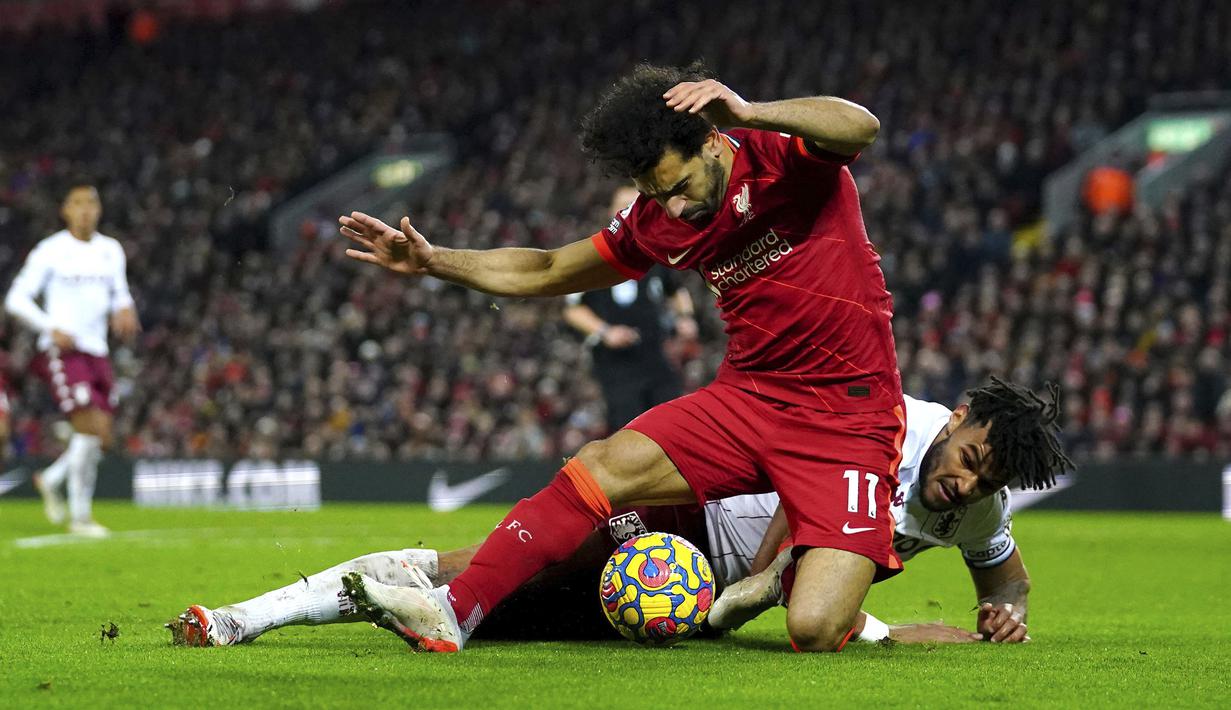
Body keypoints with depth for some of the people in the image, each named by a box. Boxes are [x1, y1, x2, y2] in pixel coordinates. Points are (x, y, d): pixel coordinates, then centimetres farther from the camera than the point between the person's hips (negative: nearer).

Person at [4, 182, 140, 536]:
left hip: (96, 351, 6)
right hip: (62, 351, -6)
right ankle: (80, 515, -9)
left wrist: (124, 311, -2)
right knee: (90, 427, -18)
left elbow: (120, 294, 23)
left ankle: (51, 480, 28)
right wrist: (51, 328, -16)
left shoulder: (111, 251, 12)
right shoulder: (51, 251, -3)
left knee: (101, 437, 2)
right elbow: (16, 298, -2)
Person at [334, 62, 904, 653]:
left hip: (850, 417, -6)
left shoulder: (782, 155, -13)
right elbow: (548, 271, 17)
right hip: (748, 398, 6)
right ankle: (451, 611, -7)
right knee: (600, 467, -14)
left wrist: (748, 113, -45)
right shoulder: (659, 221, 4)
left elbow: (860, 128, -35)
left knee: (815, 631, -19)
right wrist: (433, 262, 8)